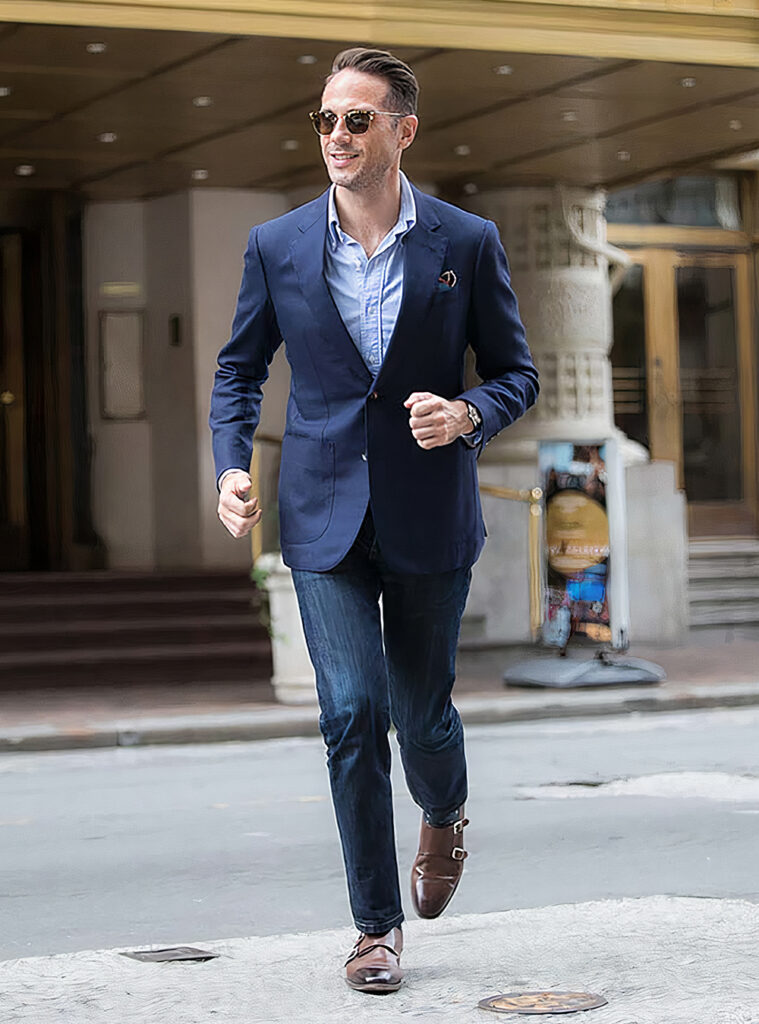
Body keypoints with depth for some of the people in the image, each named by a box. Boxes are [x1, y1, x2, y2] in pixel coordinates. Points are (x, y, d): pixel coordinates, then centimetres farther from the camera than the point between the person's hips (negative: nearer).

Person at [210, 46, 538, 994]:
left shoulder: (467, 243, -2)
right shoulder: (276, 247, 2)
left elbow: (515, 372, 5)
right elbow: (239, 368, 13)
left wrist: (467, 413, -16)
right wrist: (231, 464, -3)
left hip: (430, 518, 0)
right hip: (325, 516, 0)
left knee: (421, 711, 8)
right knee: (351, 711, -8)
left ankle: (443, 819, 45)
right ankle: (376, 925, 5)